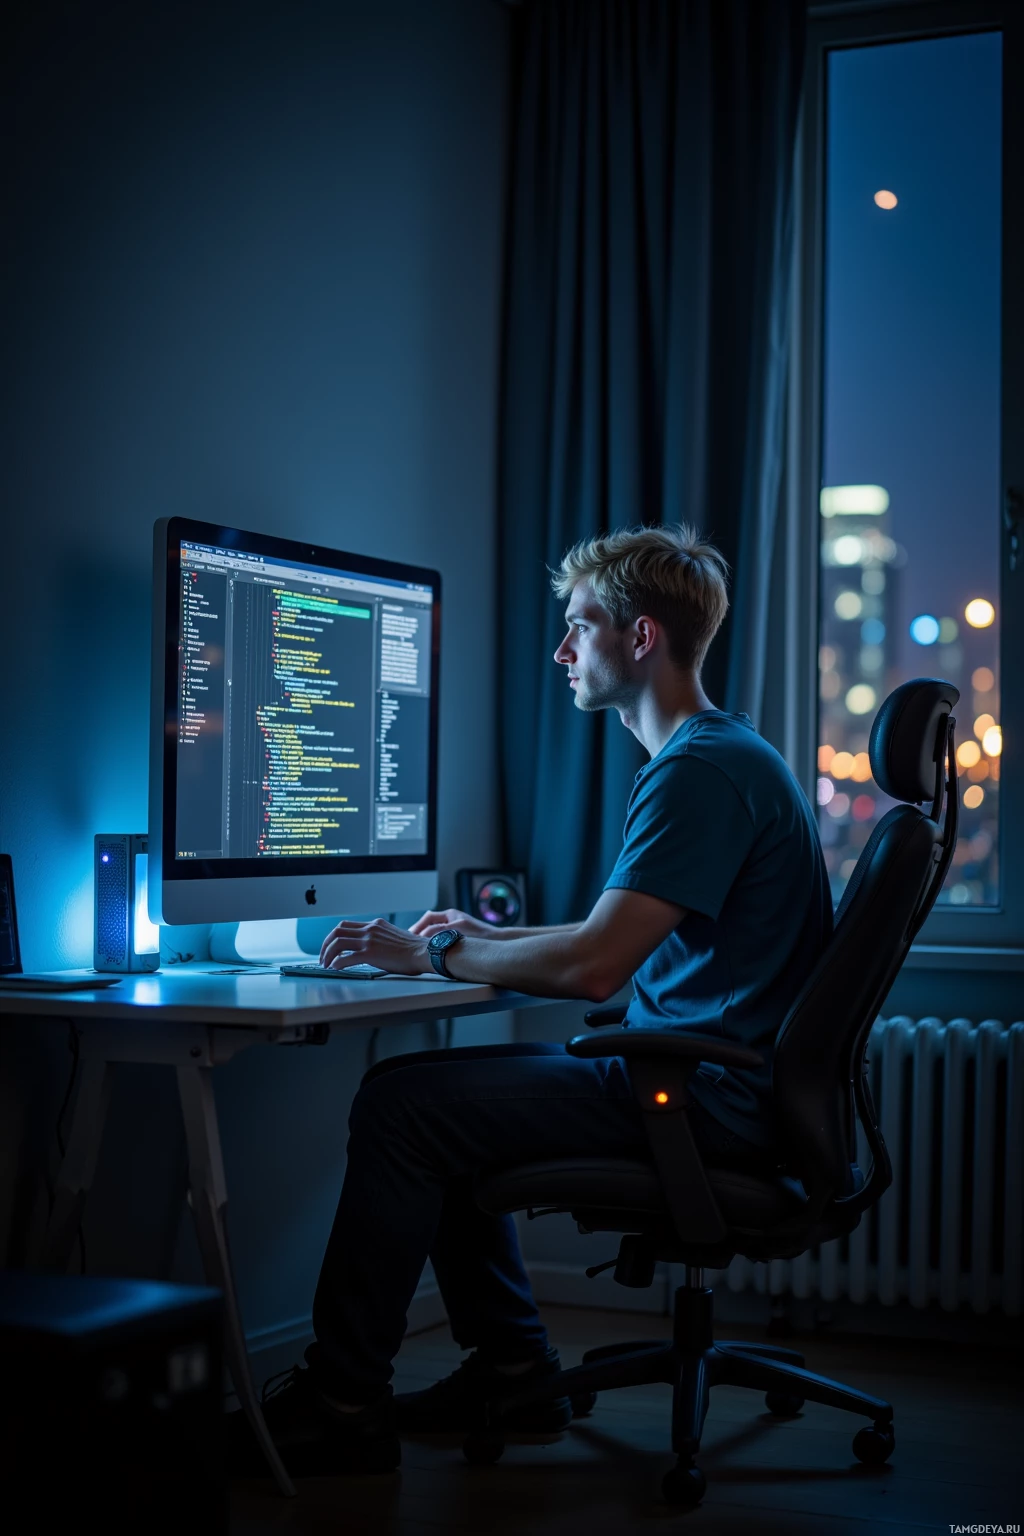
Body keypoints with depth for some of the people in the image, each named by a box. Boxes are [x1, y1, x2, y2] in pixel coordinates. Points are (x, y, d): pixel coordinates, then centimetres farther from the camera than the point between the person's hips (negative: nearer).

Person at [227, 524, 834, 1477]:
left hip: (713, 1101, -11)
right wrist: (489, 938, 15)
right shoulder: (714, 755, 16)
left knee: (401, 1104, -13)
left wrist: (433, 954, -11)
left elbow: (594, 966, -26)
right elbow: (629, 937, 25)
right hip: (700, 1079, 11)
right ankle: (511, 1370, 18)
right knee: (443, 1095, 15)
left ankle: (342, 1407, -2)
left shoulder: (703, 771, -19)